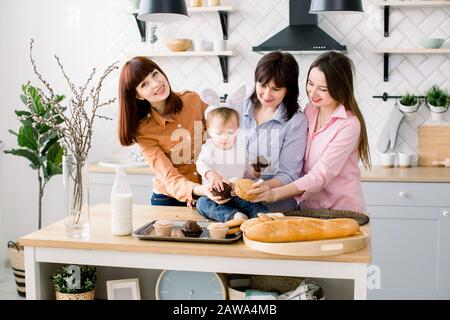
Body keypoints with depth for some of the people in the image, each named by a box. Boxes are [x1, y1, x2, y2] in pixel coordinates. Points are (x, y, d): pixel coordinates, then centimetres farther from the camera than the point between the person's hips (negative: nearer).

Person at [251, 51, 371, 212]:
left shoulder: (349, 125, -14)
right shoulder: (310, 110, 7)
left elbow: (321, 175, -19)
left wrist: (275, 194, -29)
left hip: (342, 211, -5)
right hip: (309, 208, 5)